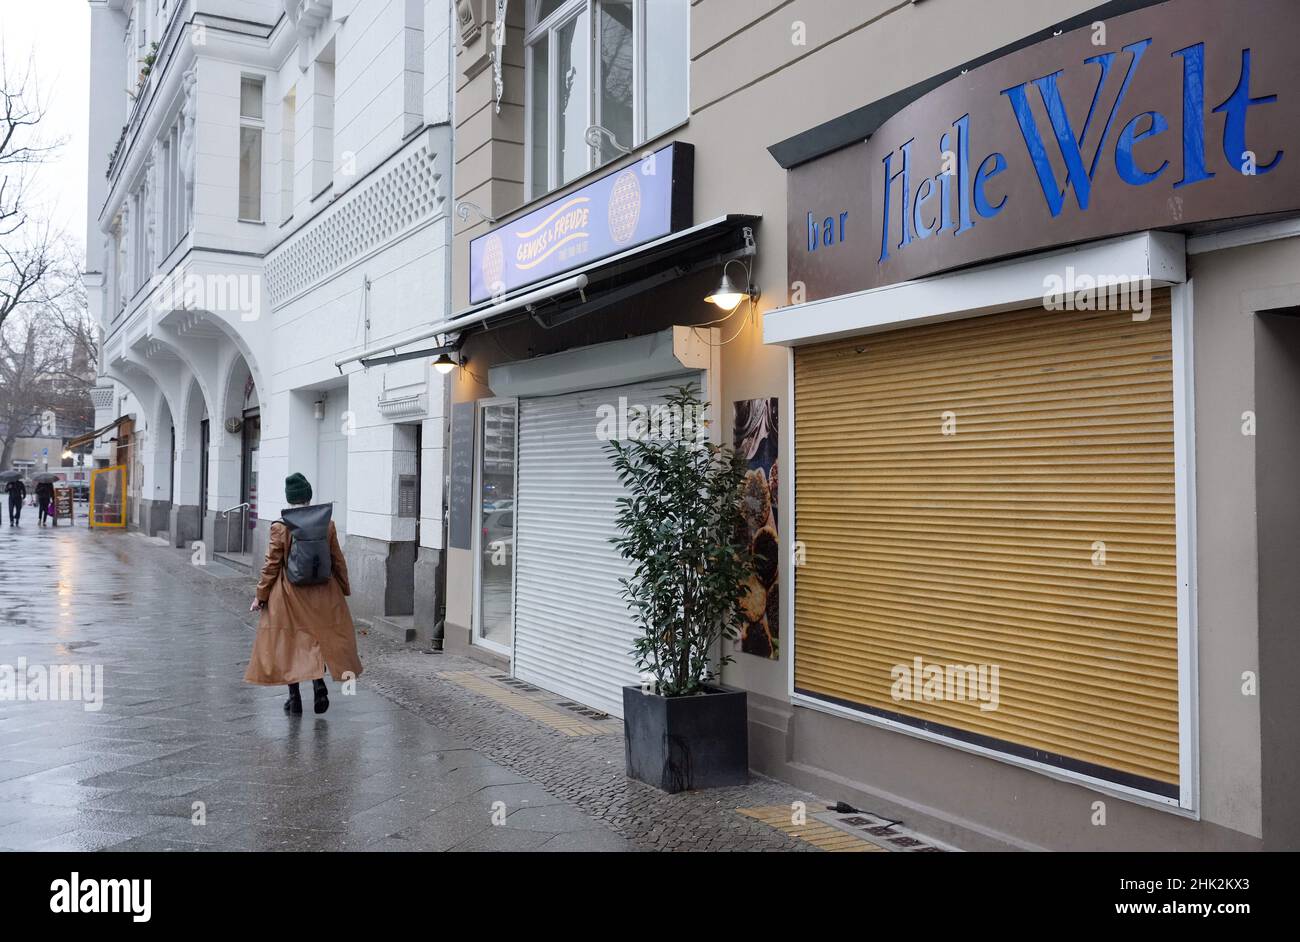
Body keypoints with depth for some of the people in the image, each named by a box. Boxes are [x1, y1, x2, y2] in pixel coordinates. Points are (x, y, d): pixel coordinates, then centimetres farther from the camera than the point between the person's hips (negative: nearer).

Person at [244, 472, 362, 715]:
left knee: (289, 641, 9)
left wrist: (260, 595, 6)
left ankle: (294, 697, 12)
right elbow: (338, 560, 4)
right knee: (321, 635, 18)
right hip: (322, 594, 2)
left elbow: (272, 566, -6)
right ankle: (319, 681, 1)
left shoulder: (279, 527, -11)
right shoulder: (327, 524, -5)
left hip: (288, 595, -1)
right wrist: (345, 588, 17)